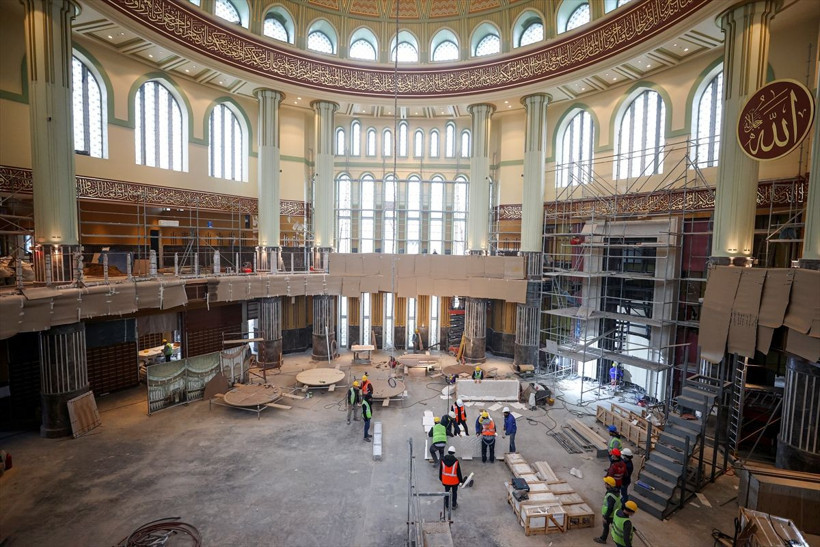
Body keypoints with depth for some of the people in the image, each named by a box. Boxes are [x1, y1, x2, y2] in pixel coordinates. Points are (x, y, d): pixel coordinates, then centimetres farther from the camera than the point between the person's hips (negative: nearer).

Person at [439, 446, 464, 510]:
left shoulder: (443, 460, -11)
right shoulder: (456, 461, -20)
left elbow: (440, 470, 1)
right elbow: (459, 472, -12)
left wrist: (441, 478, 16)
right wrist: (461, 480, 4)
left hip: (445, 480, 2)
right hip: (454, 481, -2)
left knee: (446, 492, 19)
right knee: (454, 492, 20)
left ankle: (446, 506, 30)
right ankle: (454, 505, 32)